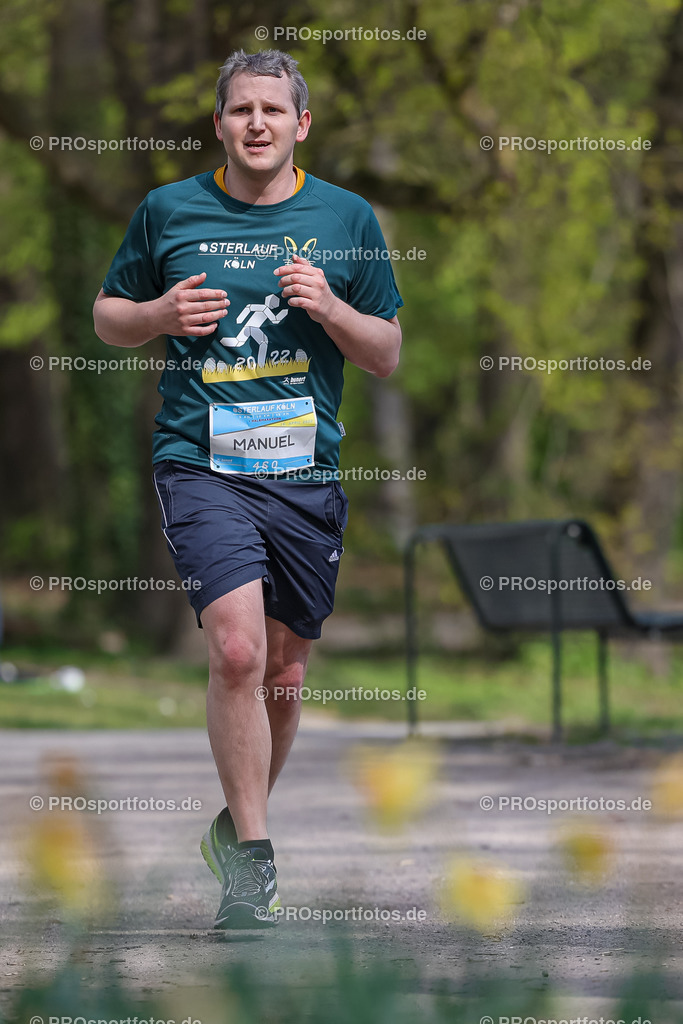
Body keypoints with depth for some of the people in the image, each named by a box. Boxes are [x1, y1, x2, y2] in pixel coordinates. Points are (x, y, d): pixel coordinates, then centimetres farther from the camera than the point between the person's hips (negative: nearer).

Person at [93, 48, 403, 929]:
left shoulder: (346, 220, 6)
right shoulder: (167, 212, 4)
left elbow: (387, 355, 10)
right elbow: (108, 317, 15)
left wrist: (330, 307, -9)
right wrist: (160, 315, -7)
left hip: (307, 473, 3)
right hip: (202, 462, -2)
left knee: (284, 672, 10)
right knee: (237, 650, -20)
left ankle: (235, 827, 34)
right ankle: (251, 860, -13)